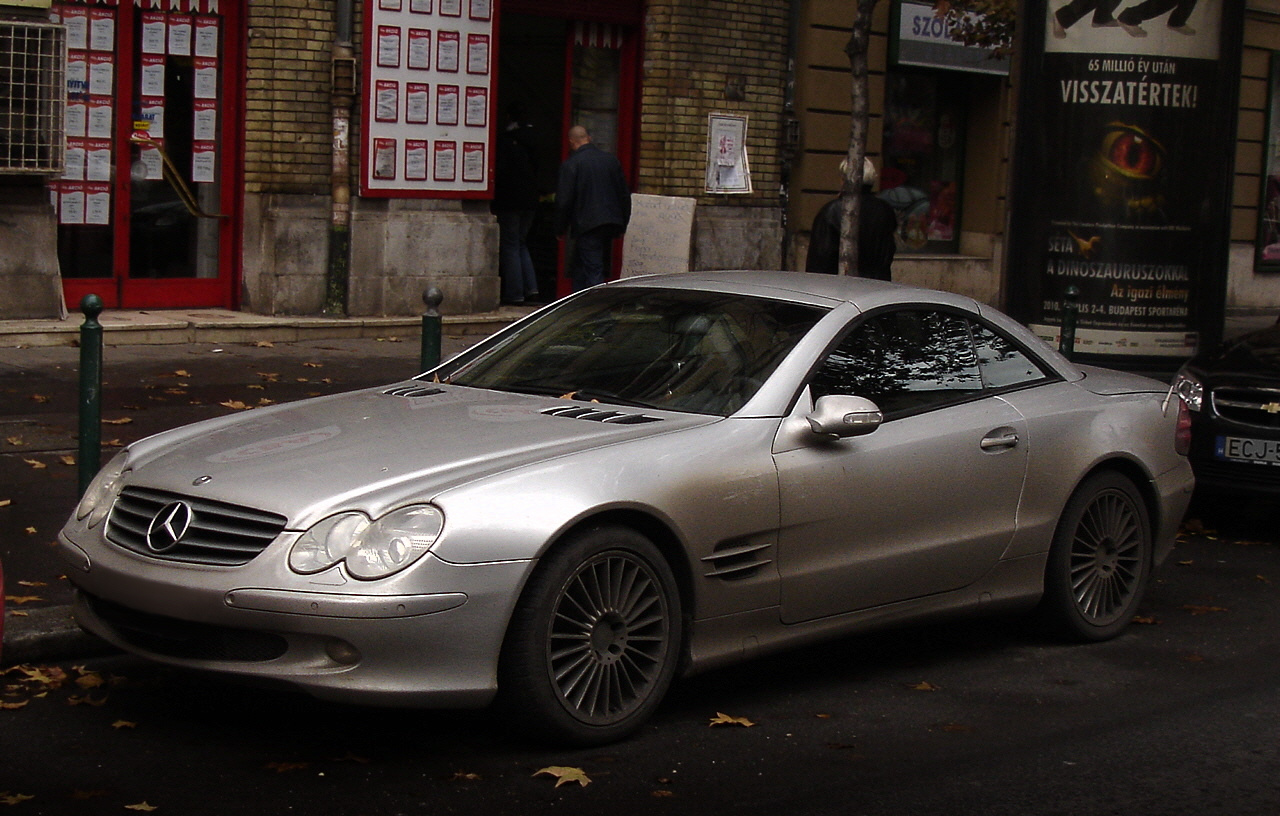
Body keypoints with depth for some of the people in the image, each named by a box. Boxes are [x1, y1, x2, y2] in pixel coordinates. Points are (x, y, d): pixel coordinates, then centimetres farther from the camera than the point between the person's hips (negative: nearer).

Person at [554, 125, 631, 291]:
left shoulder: (571, 164, -9)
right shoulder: (611, 160, 8)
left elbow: (564, 201, -9)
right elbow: (625, 195, 11)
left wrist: (561, 228, 3)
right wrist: (622, 224, 19)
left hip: (586, 226, -6)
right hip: (611, 225, 6)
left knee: (593, 270, -7)